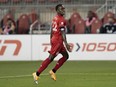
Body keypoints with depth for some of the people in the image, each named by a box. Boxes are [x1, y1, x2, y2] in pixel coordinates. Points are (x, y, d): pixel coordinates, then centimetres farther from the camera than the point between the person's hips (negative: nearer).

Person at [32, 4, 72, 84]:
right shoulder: (61, 19, -14)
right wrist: (66, 43, -23)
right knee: (51, 58, -8)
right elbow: (62, 32, -21)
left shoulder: (55, 18, 15)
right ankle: (37, 74, -7)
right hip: (58, 40, -10)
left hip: (54, 39, 10)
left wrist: (51, 40, 25)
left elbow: (52, 31, 19)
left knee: (66, 56, 15)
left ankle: (53, 71, 13)